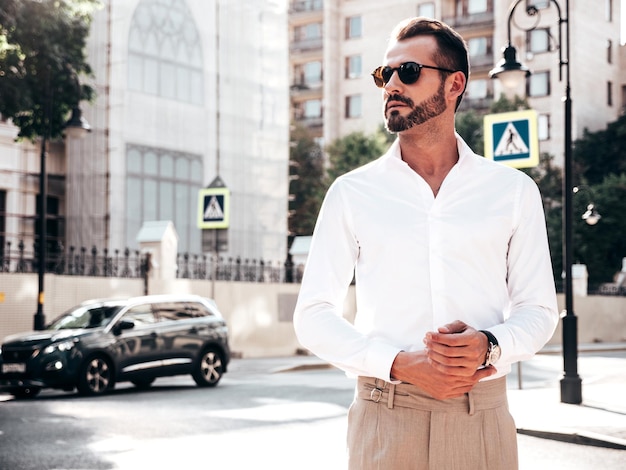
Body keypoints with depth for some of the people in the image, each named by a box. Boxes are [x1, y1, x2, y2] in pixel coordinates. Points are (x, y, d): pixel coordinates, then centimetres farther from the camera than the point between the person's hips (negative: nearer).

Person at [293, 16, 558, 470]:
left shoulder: (514, 190, 6)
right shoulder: (352, 192, 4)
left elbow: (538, 308, 8)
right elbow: (314, 315, 2)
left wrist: (491, 346, -13)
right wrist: (401, 364, -13)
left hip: (483, 416, 1)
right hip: (385, 416, -1)